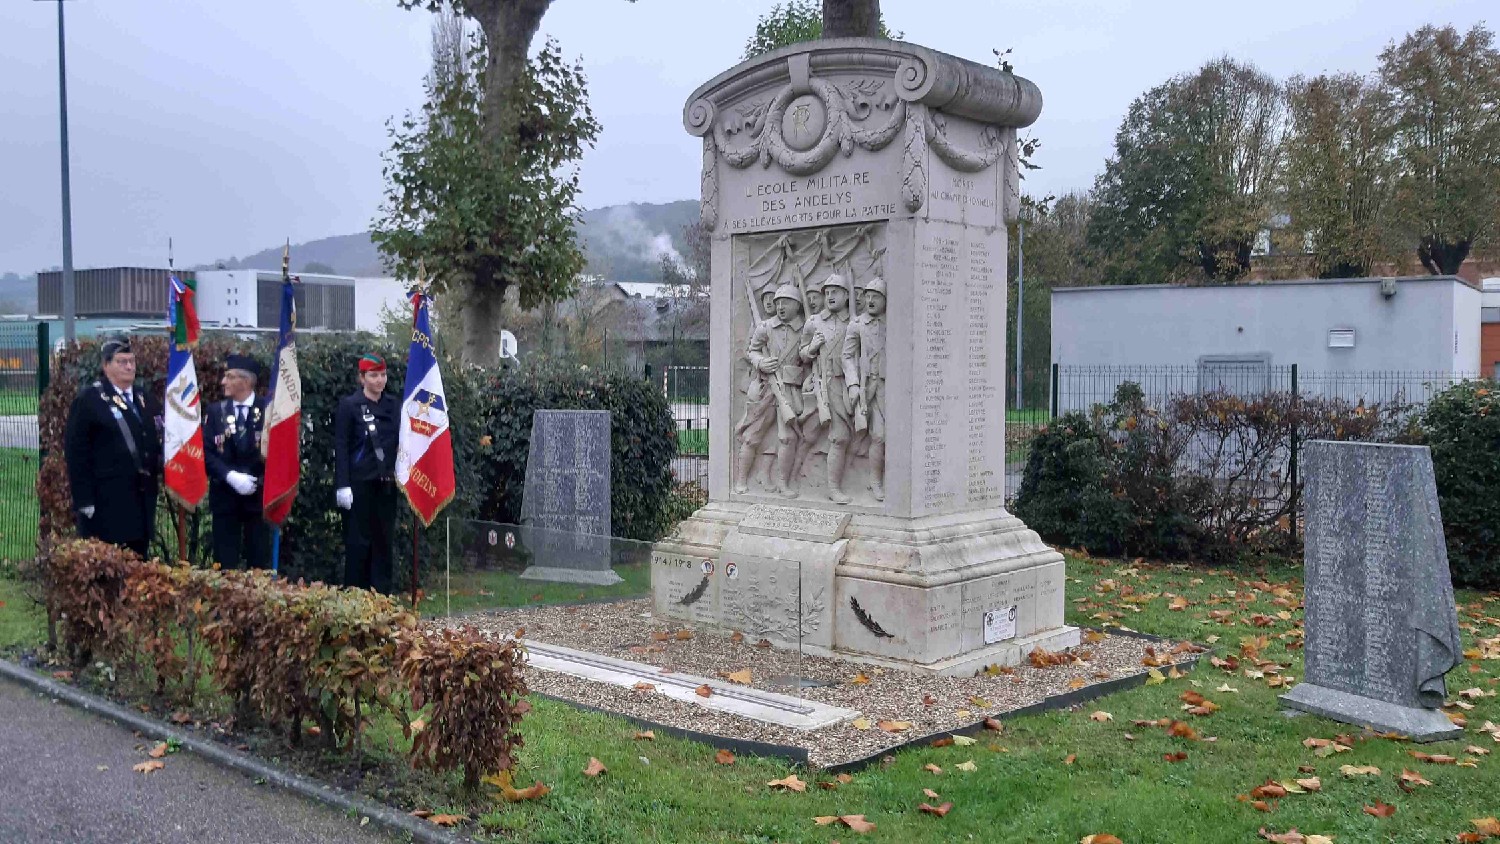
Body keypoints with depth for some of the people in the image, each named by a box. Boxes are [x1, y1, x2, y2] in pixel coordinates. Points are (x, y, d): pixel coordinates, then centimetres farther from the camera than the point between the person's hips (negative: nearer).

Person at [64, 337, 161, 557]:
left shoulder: (144, 399, 16)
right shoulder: (89, 399, -5)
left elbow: (154, 444, 21)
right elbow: (76, 451, -10)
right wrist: (84, 499, -15)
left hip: (141, 498, 6)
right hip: (105, 500, -6)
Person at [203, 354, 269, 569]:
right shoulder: (215, 412, 6)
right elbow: (206, 452, 0)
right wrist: (230, 476, -14)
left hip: (259, 494, -2)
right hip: (225, 494, 2)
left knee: (258, 562, 3)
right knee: (225, 563, 3)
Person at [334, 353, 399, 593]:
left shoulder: (392, 404, 9)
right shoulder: (349, 405, -4)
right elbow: (341, 447, -8)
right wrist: (343, 485, -14)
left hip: (386, 483, 5)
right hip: (360, 483, -4)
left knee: (384, 539, 8)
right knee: (358, 541, 1)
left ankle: (382, 593, 15)